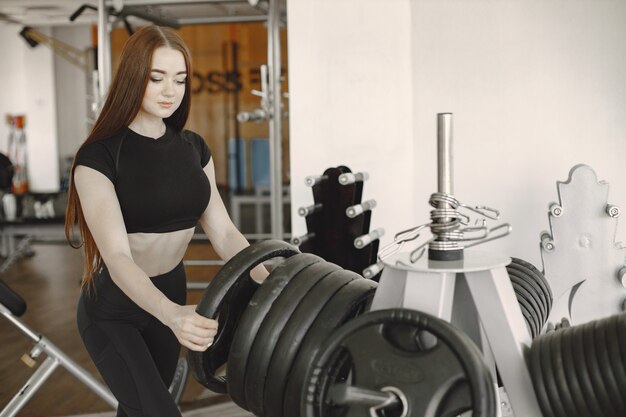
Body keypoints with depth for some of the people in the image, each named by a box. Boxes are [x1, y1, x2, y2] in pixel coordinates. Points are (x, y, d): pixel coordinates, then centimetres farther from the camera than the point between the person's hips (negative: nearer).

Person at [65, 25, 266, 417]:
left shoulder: (194, 147, -2)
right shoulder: (99, 156, -19)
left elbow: (223, 231, -5)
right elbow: (116, 256, -28)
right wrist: (172, 315, -46)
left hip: (172, 295, 5)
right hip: (113, 309, -5)